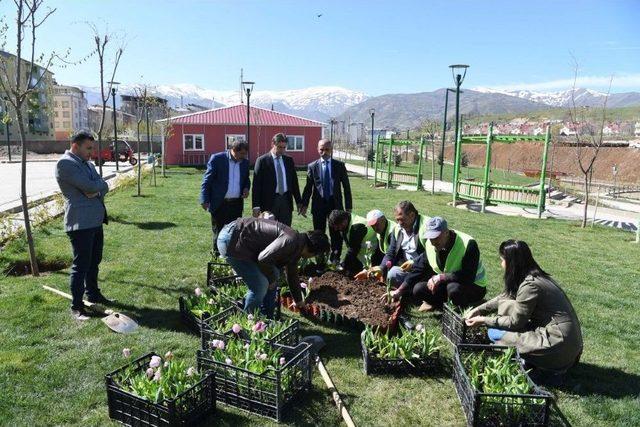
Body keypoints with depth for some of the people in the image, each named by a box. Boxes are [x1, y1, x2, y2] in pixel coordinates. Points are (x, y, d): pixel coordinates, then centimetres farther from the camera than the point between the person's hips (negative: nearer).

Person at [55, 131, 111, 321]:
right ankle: (76, 307, 1)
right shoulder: (65, 163, -11)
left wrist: (96, 189, -13)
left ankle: (92, 293, 33)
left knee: (94, 261, 18)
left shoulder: (87, 163, 17)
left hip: (96, 220, 9)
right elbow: (89, 186, -20)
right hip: (80, 222, -9)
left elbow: (104, 186, 9)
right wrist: (99, 184, 1)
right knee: (81, 265, -6)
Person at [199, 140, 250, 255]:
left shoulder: (245, 162, 8)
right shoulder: (217, 159, -7)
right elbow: (207, 180, -6)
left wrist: (246, 188, 0)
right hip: (220, 203, -4)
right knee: (219, 232, 7)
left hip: (236, 204, 4)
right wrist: (205, 200, -11)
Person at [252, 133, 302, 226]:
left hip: (286, 201, 4)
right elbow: (257, 185, -5)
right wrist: (256, 206, -10)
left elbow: (294, 181, 14)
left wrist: (298, 202, 12)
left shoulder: (289, 160, 10)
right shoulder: (262, 160, -3)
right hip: (269, 202, -3)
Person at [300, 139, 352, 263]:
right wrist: (304, 204, -5)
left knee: (336, 234, 2)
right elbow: (308, 187, 3)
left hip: (335, 203, 0)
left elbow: (346, 187, 4)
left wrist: (348, 206, 0)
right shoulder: (312, 166, 3)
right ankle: (320, 261, 18)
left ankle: (335, 260, 15)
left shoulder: (339, 165, 3)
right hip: (319, 204, 0)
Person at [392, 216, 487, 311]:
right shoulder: (430, 244, -8)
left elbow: (468, 276, -33)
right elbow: (418, 270, -3)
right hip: (447, 283, 5)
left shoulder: (468, 244, -27)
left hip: (474, 286, -5)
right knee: (418, 289, -17)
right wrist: (399, 291, -10)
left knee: (454, 288, -37)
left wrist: (440, 277, -33)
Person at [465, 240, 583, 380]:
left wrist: (484, 320, -5)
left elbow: (515, 321, -13)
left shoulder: (530, 285, -22)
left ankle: (548, 366, 1)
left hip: (560, 347, -9)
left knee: (495, 333, -8)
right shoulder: (533, 276, 5)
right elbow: (505, 297, 16)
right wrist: (479, 309, 10)